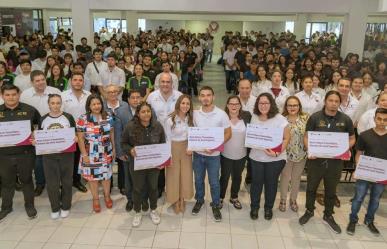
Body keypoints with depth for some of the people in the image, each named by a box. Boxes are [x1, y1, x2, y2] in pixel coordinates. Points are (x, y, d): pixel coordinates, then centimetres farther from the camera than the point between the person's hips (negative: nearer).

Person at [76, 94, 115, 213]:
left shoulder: (108, 118, 0)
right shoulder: (83, 119, -10)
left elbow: (112, 135, 8)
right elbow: (80, 139, -8)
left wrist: (114, 149, 9)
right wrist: (84, 155, -10)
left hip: (106, 153, 3)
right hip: (91, 154, -2)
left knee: (106, 175, 14)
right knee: (92, 176, 9)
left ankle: (107, 196, 35)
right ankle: (95, 199, 28)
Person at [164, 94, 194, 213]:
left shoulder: (191, 119, -1)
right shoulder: (170, 120, -13)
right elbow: (168, 139, -7)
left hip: (186, 149, 3)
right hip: (174, 149, -3)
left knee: (186, 175, 8)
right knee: (174, 176, 6)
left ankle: (182, 199, 28)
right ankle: (175, 200, 24)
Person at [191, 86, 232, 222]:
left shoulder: (221, 114, -13)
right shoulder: (195, 113, -4)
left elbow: (228, 133, -8)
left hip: (213, 155, -2)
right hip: (197, 153, 3)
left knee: (214, 182, 10)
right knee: (198, 180, 19)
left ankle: (216, 205, 30)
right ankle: (199, 200, 41)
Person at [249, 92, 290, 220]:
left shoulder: (279, 119, -14)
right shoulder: (254, 117, 1)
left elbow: (286, 138, -12)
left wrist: (277, 152, -23)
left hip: (275, 158, -3)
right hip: (256, 157, 3)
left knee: (271, 183, 12)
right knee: (256, 182, 11)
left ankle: (268, 208, 33)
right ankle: (254, 207, 31)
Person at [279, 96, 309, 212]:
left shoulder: (306, 118, -5)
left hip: (301, 154, 2)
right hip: (286, 154, -1)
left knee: (296, 178, 16)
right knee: (285, 177, 12)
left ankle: (293, 199, 35)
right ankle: (283, 199, 31)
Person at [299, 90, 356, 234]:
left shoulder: (346, 120, -2)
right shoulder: (315, 117, -7)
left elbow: (352, 139, 7)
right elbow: (306, 137, -2)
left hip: (335, 161, 1)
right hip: (316, 159, -1)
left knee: (331, 190, 16)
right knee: (311, 188, 14)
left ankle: (328, 216, 36)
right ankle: (309, 211, 37)